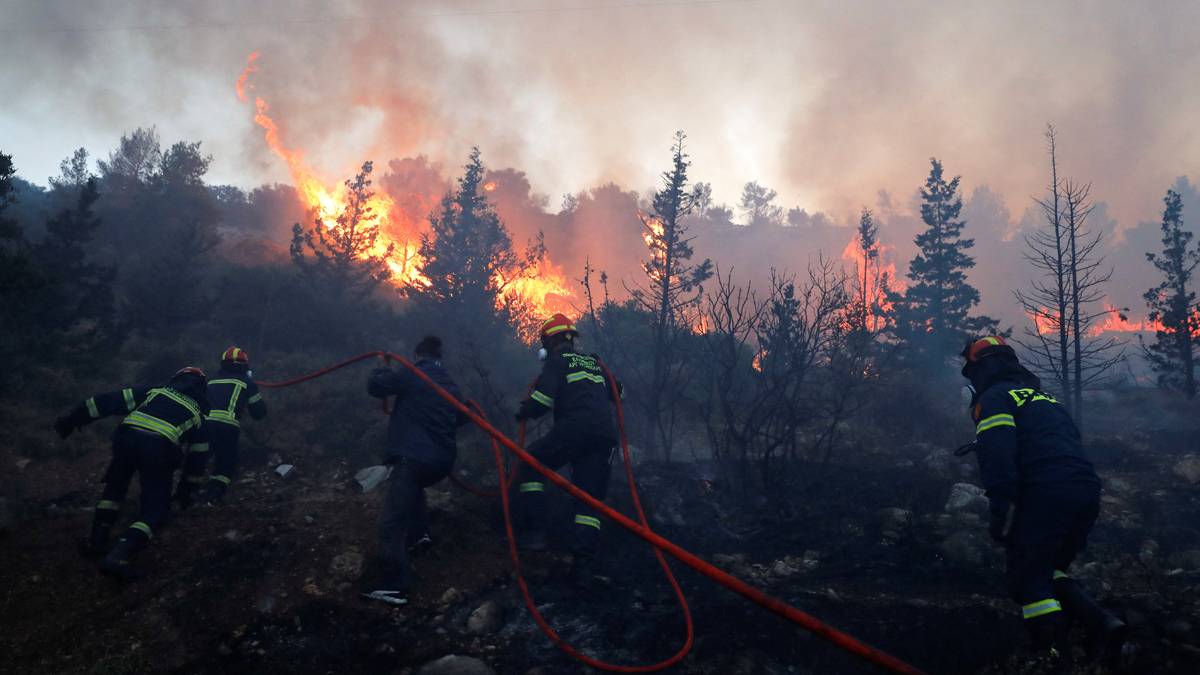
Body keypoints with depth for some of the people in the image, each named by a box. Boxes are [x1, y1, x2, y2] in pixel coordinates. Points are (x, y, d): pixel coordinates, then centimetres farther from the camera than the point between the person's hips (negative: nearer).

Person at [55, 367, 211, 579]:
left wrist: (73, 419, 21)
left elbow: (111, 401, 20)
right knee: (155, 509, 9)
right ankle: (120, 555, -11)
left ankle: (97, 540, 27)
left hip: (127, 437, 2)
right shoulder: (200, 413, 27)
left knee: (115, 485, 31)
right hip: (161, 447, -2)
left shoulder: (154, 391, 30)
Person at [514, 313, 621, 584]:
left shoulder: (557, 361, 7)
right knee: (590, 499, 8)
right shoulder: (595, 363, 27)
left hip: (573, 430, -6)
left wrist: (524, 413, 12)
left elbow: (543, 399, -7)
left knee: (530, 466, 10)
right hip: (605, 436, 6)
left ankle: (533, 533, -1)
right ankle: (583, 564, -1)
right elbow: (617, 392, 38)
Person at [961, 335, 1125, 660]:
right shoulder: (1042, 396, 28)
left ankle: (1054, 653, -9)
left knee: (1029, 579, -1)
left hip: (1045, 498, -8)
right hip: (1087, 492, 8)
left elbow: (998, 458, -14)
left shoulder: (994, 398, 2)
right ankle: (1102, 623, 5)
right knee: (1052, 570, 22)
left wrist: (1000, 513, -15)